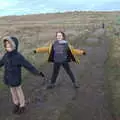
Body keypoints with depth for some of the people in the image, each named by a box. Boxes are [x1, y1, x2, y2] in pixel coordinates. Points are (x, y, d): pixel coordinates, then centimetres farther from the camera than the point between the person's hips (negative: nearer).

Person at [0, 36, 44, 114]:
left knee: (19, 92, 14)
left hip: (16, 79, -5)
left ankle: (22, 106, 36)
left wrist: (38, 73, -28)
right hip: (8, 79, 5)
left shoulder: (18, 57, -23)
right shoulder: (6, 55, -6)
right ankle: (16, 104, 44)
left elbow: (28, 66, -22)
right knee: (13, 92, 22)